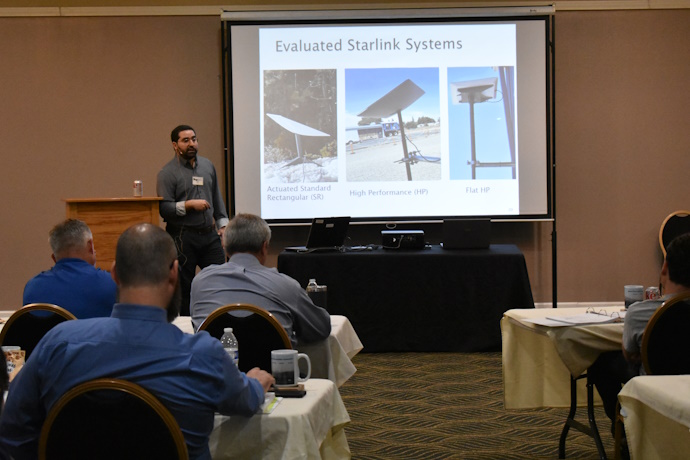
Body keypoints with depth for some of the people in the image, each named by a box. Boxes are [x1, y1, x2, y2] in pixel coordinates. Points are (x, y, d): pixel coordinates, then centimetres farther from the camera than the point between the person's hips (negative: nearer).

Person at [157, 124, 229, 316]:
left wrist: (222, 224, 13)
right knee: (184, 287, 2)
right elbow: (164, 209, -11)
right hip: (183, 237, -5)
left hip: (210, 235, 5)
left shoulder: (207, 165, 13)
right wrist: (189, 205, -18)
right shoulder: (167, 173, -5)